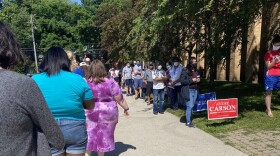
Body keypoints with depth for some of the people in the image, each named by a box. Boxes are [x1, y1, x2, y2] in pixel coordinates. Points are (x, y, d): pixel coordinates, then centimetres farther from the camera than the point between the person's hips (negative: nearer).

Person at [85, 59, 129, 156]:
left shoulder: (86, 83, -8)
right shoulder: (110, 82, -10)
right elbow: (119, 98, -6)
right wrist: (126, 108, 7)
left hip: (90, 113, 0)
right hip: (108, 113, 0)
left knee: (90, 134, 16)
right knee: (104, 135, 15)